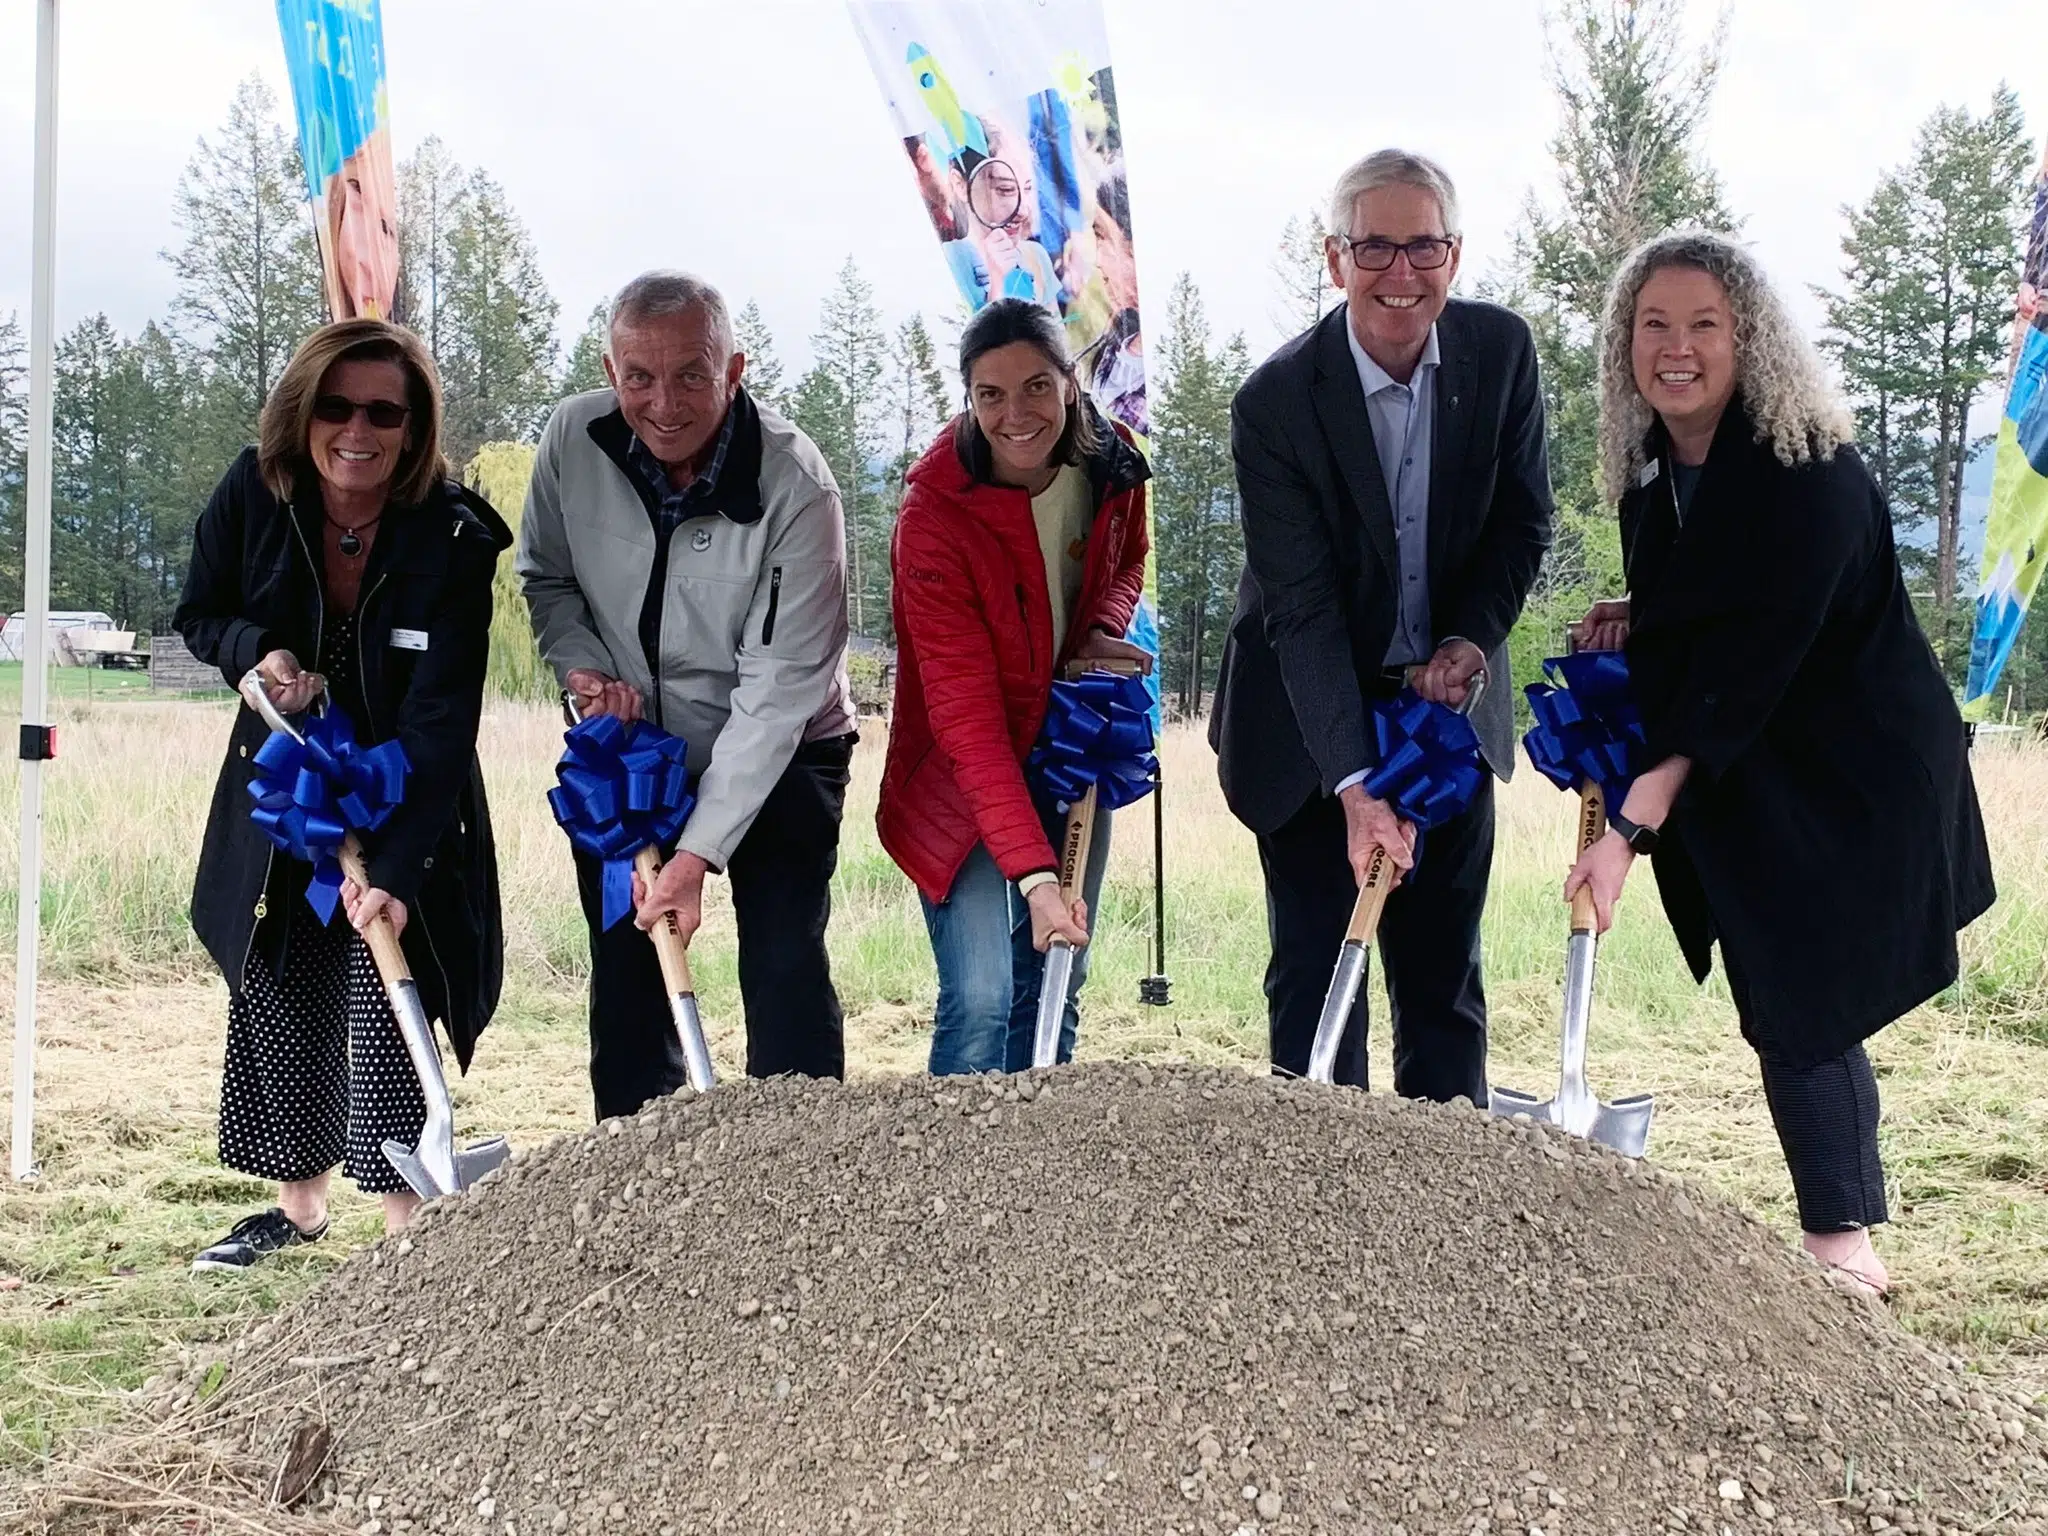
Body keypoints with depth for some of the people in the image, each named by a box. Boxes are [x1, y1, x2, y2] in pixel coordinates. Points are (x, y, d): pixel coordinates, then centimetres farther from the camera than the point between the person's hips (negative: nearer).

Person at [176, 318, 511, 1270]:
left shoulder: (453, 538, -24)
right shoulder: (253, 497, -13)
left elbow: (441, 722, -29)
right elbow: (200, 615, 5)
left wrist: (397, 867, -38)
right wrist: (257, 652, -19)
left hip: (407, 807, -4)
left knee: (390, 1009, -9)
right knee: (280, 1004, 12)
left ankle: (408, 1221, 3)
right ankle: (298, 1206, 29)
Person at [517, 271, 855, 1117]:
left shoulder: (796, 489, -27)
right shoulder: (573, 439, -14)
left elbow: (778, 693, -26)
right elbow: (545, 576, 6)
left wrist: (699, 850, -29)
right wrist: (580, 664, -15)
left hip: (777, 758, -4)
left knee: (786, 971, -12)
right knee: (625, 972, 8)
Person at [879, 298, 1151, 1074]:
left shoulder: (1110, 466, -9)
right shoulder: (934, 515, -25)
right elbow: (967, 717, -29)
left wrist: (1105, 627, -9)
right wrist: (1033, 873, -37)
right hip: (963, 778, -5)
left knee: (1054, 991, 7)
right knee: (979, 1003, -15)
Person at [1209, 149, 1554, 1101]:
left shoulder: (1501, 352, -8)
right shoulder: (1275, 402, -20)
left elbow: (1524, 521, 4)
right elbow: (1301, 610, -23)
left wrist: (1472, 639, -13)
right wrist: (1355, 783, -30)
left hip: (1449, 706, 4)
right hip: (1313, 727, -3)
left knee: (1445, 976, 9)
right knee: (1314, 972, 0)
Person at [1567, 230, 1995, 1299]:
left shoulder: (1806, 475, -21)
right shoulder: (1652, 472, 3)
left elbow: (1749, 661, -26)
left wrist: (1635, 822, -29)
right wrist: (1630, 621, -3)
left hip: (1848, 786, -8)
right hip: (1738, 790, 8)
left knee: (1799, 1007, -7)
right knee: (1788, 1013, 11)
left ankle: (1839, 1240, 6)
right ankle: (1851, 1232, 23)